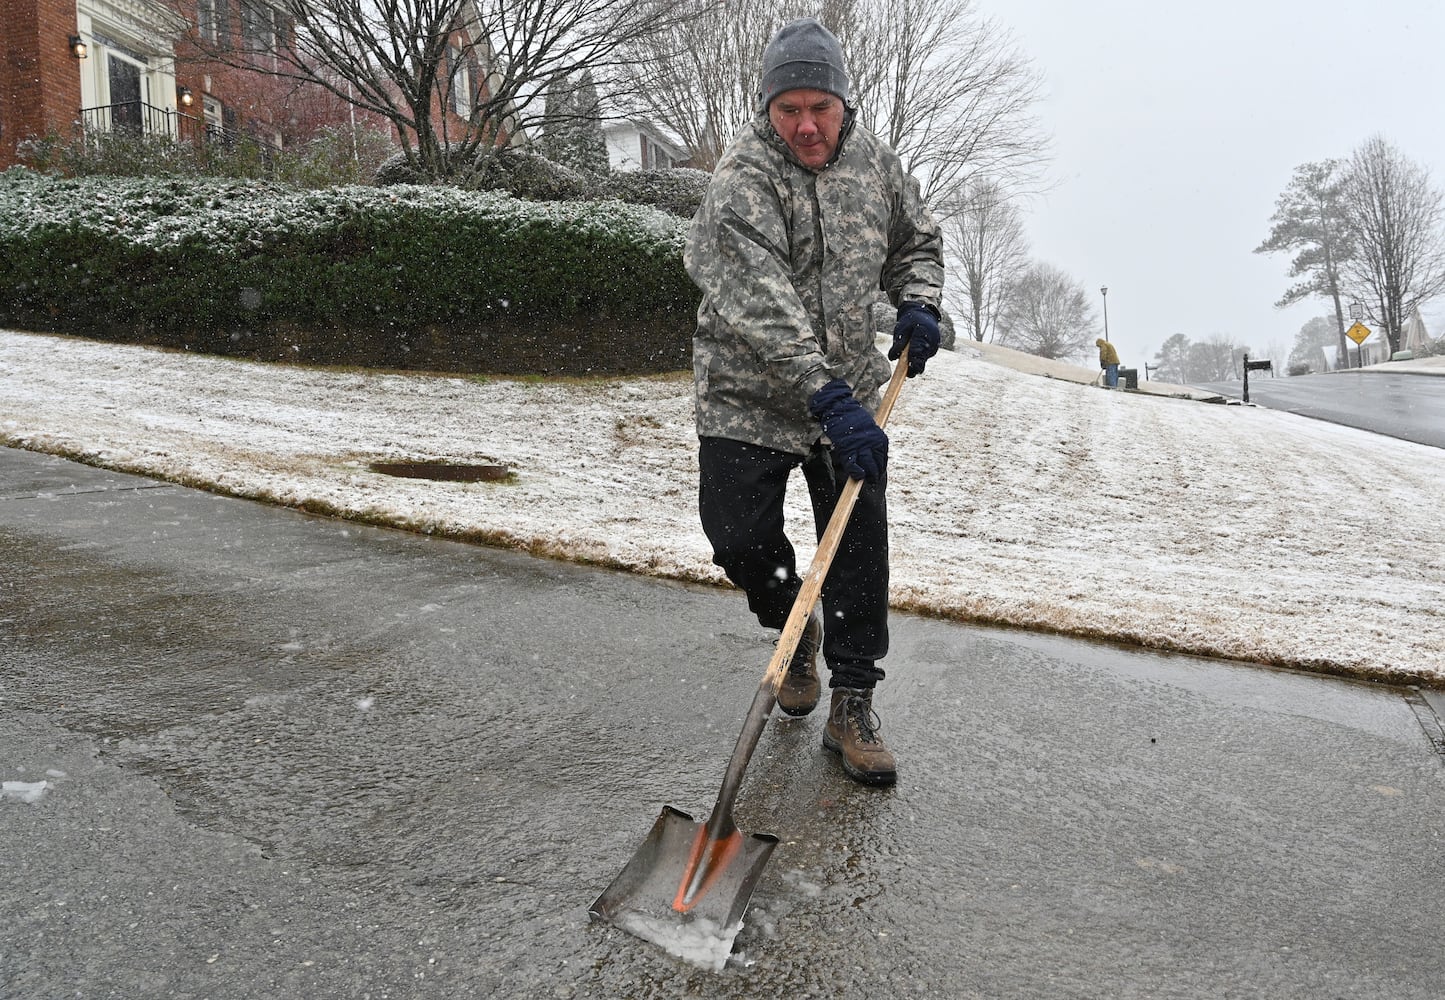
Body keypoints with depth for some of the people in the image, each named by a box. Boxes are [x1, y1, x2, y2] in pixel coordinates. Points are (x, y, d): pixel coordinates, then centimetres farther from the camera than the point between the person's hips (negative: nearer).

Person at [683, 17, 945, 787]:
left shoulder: (874, 161, 2)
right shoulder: (741, 180, -17)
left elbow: (916, 240, 19)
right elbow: (762, 306, -29)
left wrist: (916, 304, -3)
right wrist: (827, 399, -39)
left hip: (849, 393, 4)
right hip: (747, 396, -3)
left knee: (859, 545, 0)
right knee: (741, 540, -3)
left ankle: (851, 707, 12)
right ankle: (796, 627, 30)